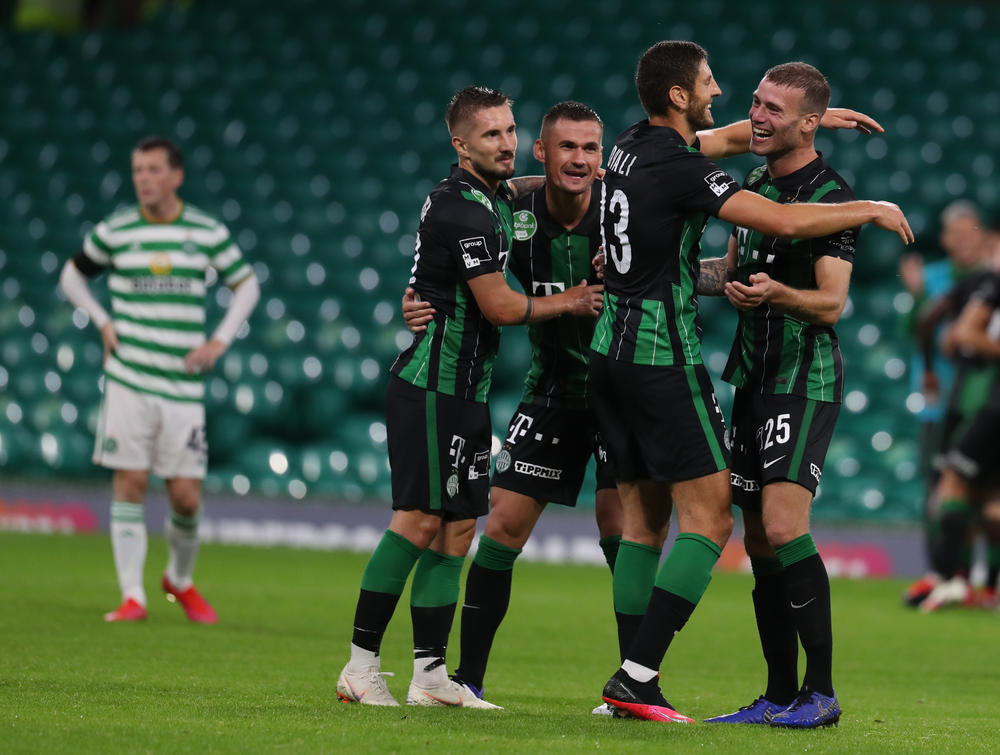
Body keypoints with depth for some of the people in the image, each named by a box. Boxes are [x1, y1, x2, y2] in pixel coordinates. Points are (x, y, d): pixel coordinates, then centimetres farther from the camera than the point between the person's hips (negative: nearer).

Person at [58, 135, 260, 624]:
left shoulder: (208, 232, 4)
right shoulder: (114, 232, 3)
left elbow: (246, 285, 16)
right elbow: (72, 275, 19)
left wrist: (220, 341, 4)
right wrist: (102, 323, 4)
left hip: (183, 386, 1)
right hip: (128, 381, 0)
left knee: (186, 498, -1)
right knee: (129, 485, -7)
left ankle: (180, 580, 25)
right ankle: (132, 597, -2)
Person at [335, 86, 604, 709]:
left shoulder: (495, 194, 12)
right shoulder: (462, 208, -17)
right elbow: (500, 307, -17)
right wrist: (569, 302, -3)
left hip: (466, 391, 10)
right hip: (432, 385, -10)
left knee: (458, 528, 7)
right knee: (420, 522, -12)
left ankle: (431, 675, 8)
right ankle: (361, 666, -10)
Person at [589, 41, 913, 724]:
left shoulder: (633, 148, 11)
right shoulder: (679, 167, -17)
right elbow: (782, 222, -25)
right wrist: (873, 210, -10)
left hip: (612, 352, 9)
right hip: (664, 356, -9)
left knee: (643, 517, 11)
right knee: (708, 518, -8)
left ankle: (633, 680, 7)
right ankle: (638, 676, -16)